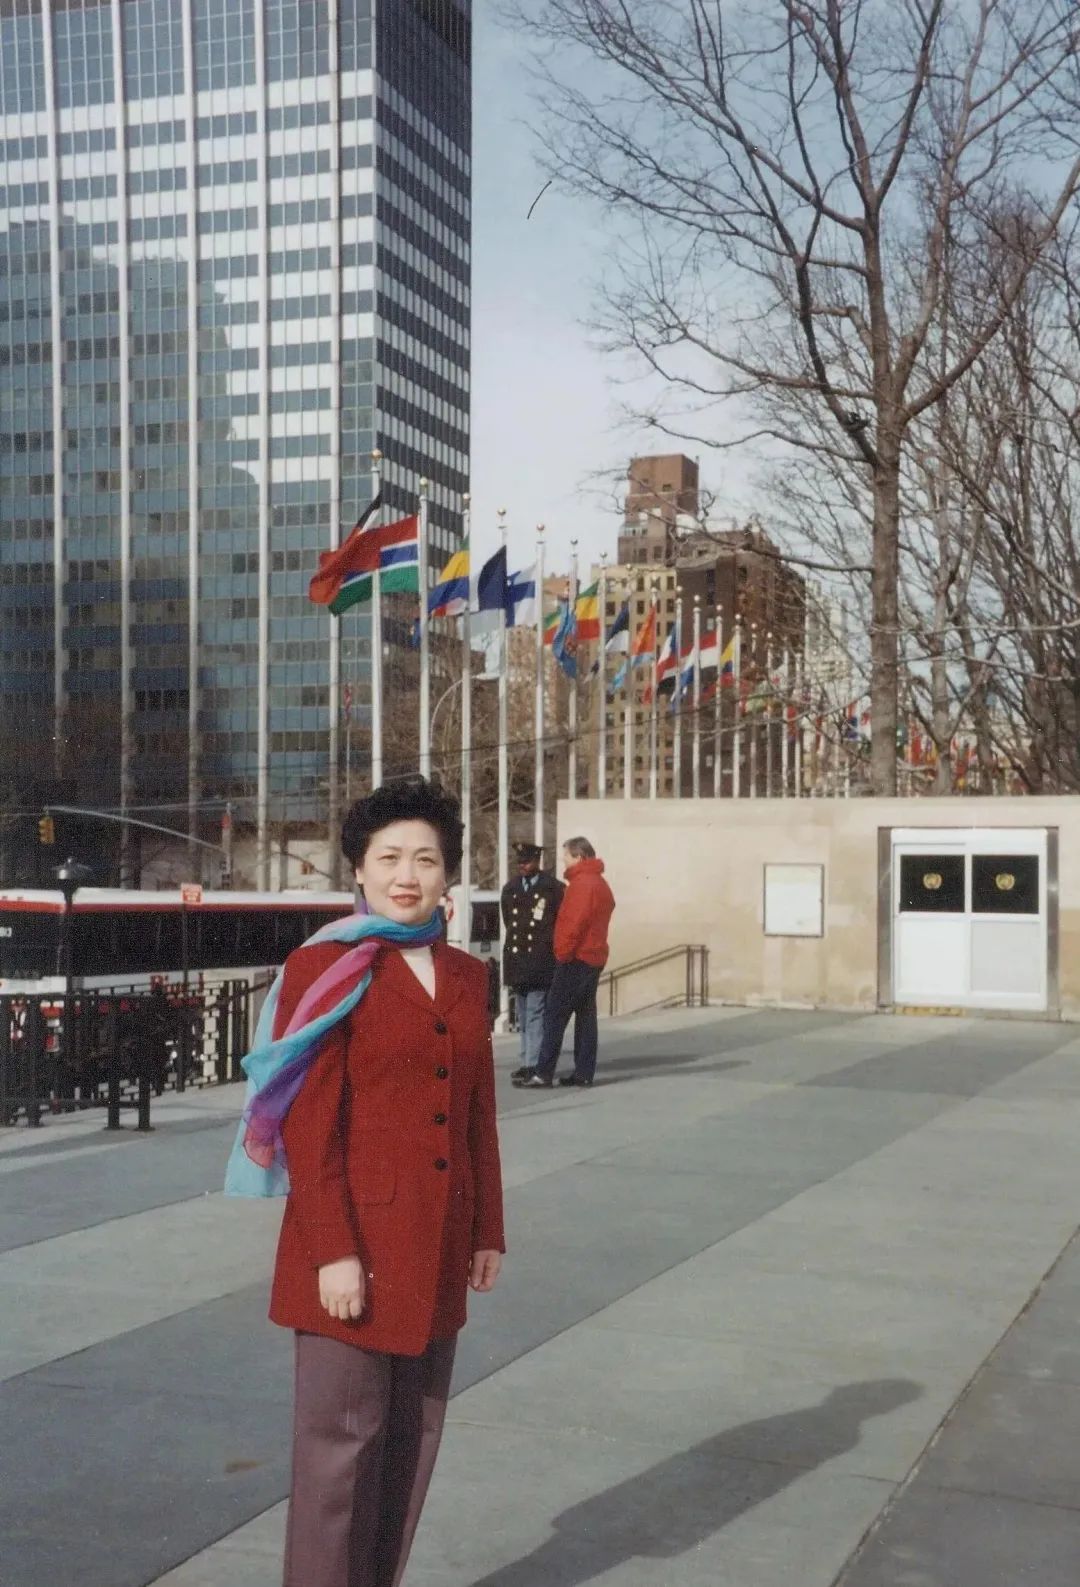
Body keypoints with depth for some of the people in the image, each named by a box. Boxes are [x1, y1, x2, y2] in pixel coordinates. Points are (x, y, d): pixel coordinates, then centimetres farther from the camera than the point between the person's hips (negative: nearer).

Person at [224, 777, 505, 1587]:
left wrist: (487, 1231, 12)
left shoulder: (466, 976, 9)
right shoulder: (326, 969, -9)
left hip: (438, 1243, 6)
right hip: (358, 1239, -6)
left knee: (415, 1435, 15)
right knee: (344, 1437, 2)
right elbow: (309, 1126, -13)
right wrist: (333, 1252, -17)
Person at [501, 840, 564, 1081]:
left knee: (535, 1014, -11)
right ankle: (527, 1062, 16)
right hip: (516, 961, 6)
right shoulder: (510, 889, 14)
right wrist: (515, 943, 15)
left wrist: (547, 944, -1)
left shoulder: (554, 888, -4)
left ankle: (533, 1065, -12)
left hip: (541, 963, -6)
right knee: (523, 1016, 10)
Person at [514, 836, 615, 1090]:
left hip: (575, 958, -10)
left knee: (555, 1014, -8)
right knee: (585, 1015, 9)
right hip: (594, 957, 10)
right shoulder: (600, 884, 16)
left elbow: (574, 923, -20)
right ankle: (584, 1072, 10)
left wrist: (563, 953, -13)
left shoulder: (582, 884, -14)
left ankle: (543, 1072, -9)